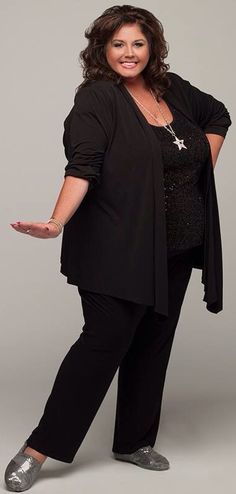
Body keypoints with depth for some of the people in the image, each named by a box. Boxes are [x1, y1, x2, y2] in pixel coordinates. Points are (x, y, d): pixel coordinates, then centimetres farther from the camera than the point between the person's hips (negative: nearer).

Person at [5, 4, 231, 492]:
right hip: (116, 251, -7)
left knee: (153, 345, 11)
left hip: (174, 251, 7)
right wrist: (57, 223, -36)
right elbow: (82, 167, -21)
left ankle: (134, 442, 25)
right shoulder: (97, 99, -9)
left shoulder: (173, 90, 10)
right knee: (104, 340, -10)